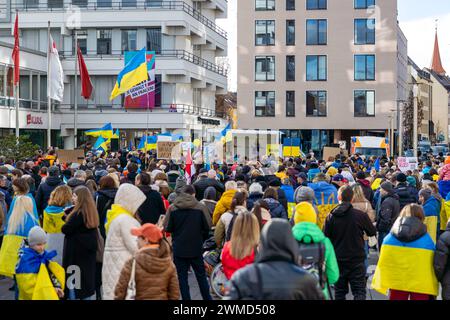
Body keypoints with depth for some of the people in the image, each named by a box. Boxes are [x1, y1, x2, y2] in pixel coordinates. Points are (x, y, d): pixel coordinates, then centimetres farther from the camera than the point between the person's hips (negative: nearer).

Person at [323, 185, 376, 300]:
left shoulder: (331, 217, -7)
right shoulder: (361, 215, -12)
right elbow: (372, 232, 3)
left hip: (338, 260, 2)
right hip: (356, 260, -2)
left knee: (339, 292, 13)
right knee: (359, 292, 2)